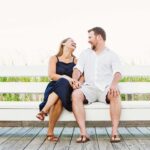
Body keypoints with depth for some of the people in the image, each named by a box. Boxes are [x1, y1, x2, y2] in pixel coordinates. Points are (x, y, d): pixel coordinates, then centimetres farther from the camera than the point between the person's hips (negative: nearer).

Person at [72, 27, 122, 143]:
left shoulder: (112, 55, 11)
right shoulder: (85, 53, 21)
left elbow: (117, 72, -4)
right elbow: (78, 69, 10)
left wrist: (114, 84, -27)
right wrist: (75, 80, -13)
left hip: (106, 88, -2)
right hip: (89, 88, 2)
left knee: (116, 94, -36)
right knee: (76, 94, -31)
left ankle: (115, 132, -32)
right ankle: (84, 133, -34)